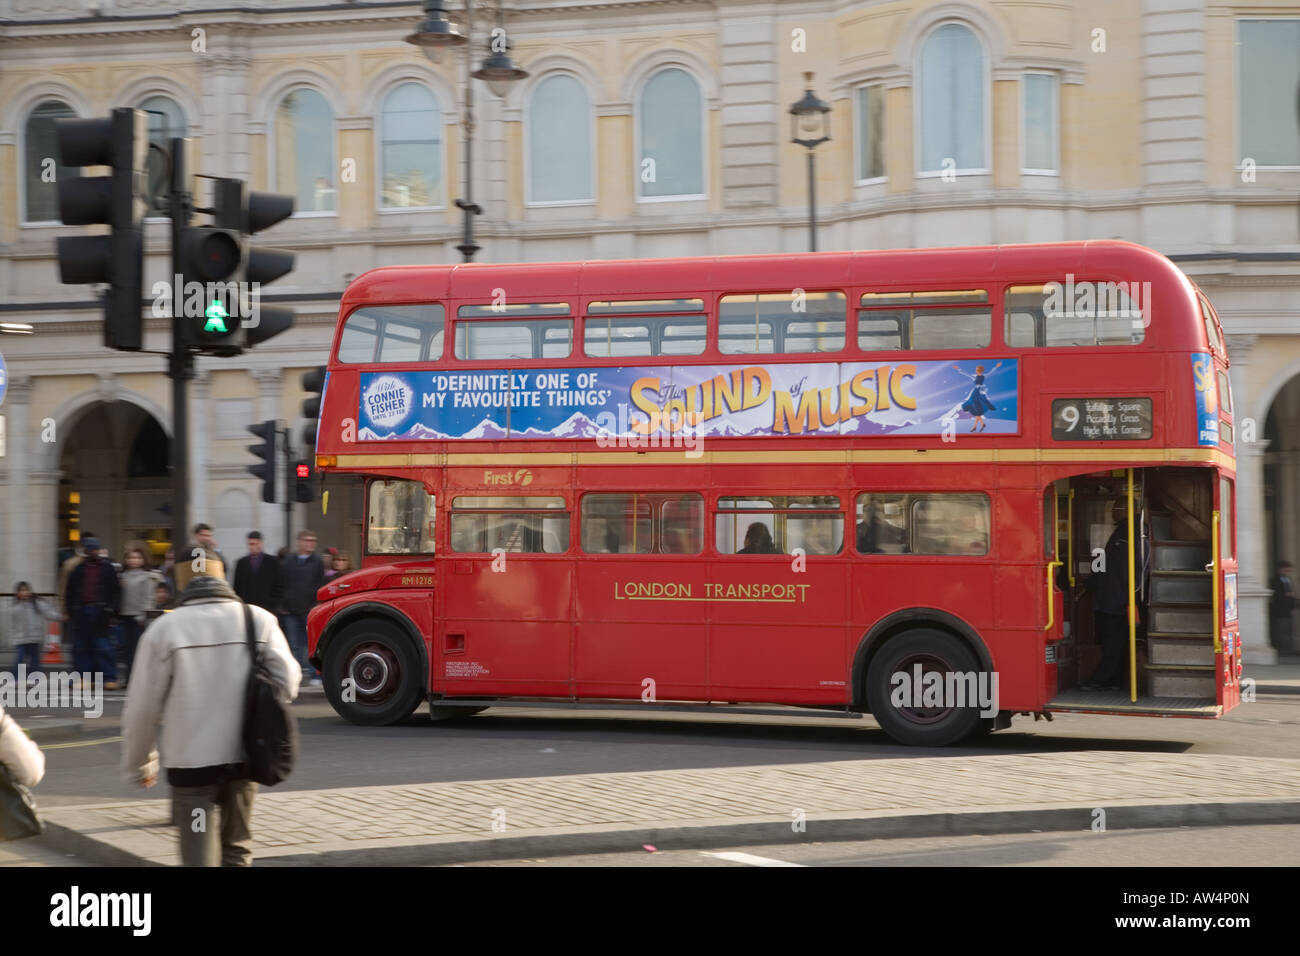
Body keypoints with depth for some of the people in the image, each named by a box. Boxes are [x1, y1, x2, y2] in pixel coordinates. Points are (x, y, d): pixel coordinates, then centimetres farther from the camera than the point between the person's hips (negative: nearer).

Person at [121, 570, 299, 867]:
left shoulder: (164, 628, -5)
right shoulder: (260, 620, 1)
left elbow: (142, 707, -4)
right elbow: (287, 683, -2)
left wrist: (138, 764, 8)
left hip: (191, 761, -3)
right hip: (245, 756, 3)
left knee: (200, 855, -1)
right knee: (236, 850, 21)